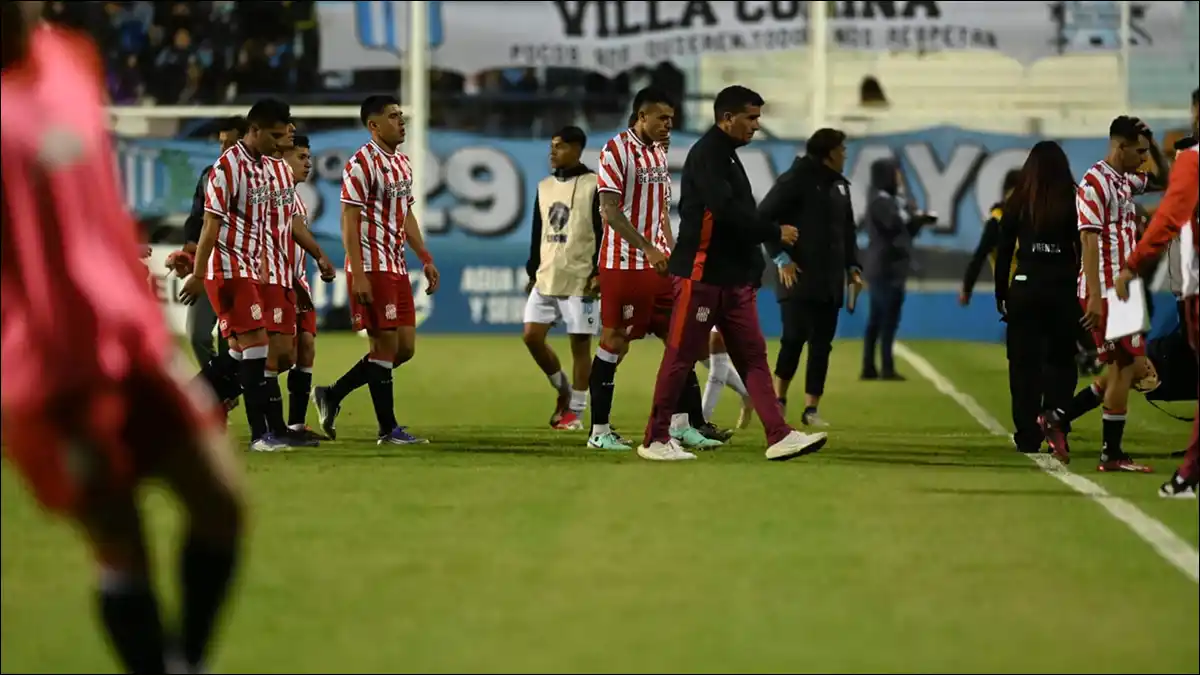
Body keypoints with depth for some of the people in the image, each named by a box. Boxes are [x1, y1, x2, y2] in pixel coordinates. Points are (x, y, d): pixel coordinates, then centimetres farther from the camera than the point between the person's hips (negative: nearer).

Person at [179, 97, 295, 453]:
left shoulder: (262, 166, 12)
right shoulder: (228, 167, -15)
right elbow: (211, 224, -16)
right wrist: (197, 274, -16)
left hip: (248, 270, 9)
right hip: (229, 271, -9)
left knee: (239, 351, 11)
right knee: (256, 344, -13)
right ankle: (260, 433, -12)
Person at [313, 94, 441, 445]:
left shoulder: (402, 162, 15)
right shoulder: (361, 164, -12)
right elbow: (349, 221, -15)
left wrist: (426, 259, 17)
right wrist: (358, 275, -20)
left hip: (397, 267, 9)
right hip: (372, 268, -9)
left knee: (405, 347, 8)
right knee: (386, 345, -5)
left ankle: (332, 395, 18)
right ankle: (388, 429, 2)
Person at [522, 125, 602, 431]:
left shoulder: (594, 186, -6)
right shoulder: (544, 187, 14)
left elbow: (604, 234, -9)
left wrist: (599, 273, -15)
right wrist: (532, 272, 16)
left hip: (580, 279, -6)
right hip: (546, 278, 6)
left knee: (580, 343, -1)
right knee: (532, 336, -2)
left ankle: (576, 411, 6)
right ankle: (563, 388, 19)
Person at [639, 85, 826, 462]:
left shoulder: (728, 156, 18)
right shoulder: (706, 154, -11)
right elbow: (726, 212, -23)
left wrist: (753, 267, 9)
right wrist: (775, 232, -15)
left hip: (734, 279, 10)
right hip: (701, 275, -10)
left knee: (753, 356, 3)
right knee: (681, 357, -3)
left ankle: (779, 436, -1)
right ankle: (656, 440, 5)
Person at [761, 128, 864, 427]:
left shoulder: (840, 185, 16)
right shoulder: (796, 180, -7)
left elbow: (847, 230, 23)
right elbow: (763, 218, -11)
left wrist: (852, 265, 11)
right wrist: (780, 258, -15)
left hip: (830, 280, 7)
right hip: (799, 277, -7)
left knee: (821, 344, 4)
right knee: (795, 337, -10)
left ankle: (811, 408, 8)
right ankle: (778, 400, 4)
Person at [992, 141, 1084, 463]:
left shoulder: (1017, 203, 1)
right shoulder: (1073, 202, -4)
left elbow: (1003, 252, 2)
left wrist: (1001, 295, 9)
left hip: (1025, 289, 1)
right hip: (1063, 290, -1)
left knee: (1024, 364, 7)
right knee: (1061, 360, 10)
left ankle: (1028, 436, 8)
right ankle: (1054, 412, -17)